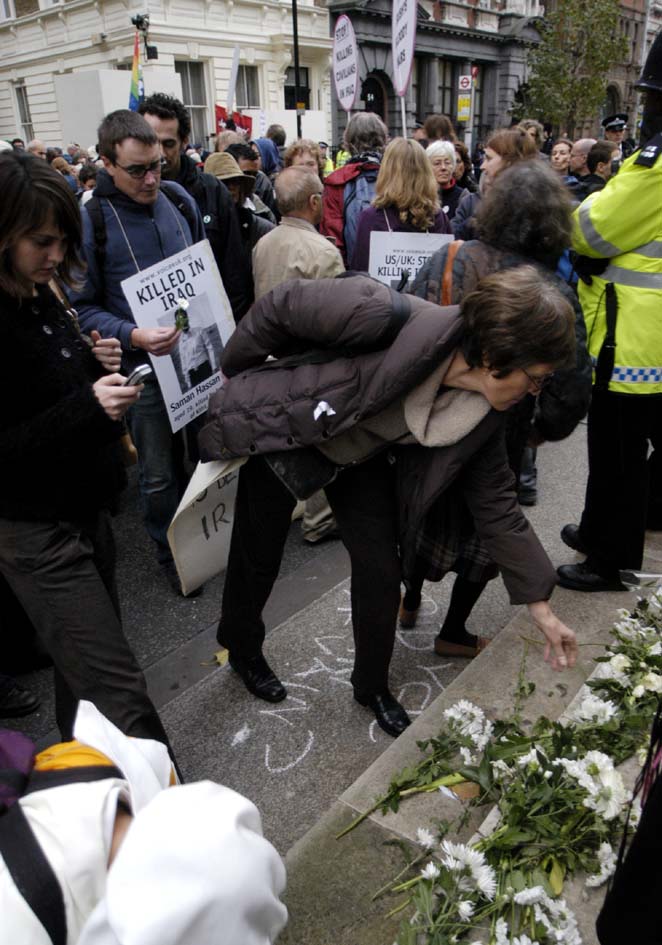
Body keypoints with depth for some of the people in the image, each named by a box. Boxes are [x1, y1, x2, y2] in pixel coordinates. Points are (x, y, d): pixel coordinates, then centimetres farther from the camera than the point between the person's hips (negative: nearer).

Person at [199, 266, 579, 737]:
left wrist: (541, 605, -7)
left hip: (361, 454, 4)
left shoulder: (484, 414, -19)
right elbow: (282, 305, -25)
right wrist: (236, 376, -10)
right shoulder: (387, 317, -39)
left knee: (381, 570, 1)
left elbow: (496, 503, -8)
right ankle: (243, 650, 43)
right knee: (257, 561, 11)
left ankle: (372, 685, 29)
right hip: (281, 430, -3)